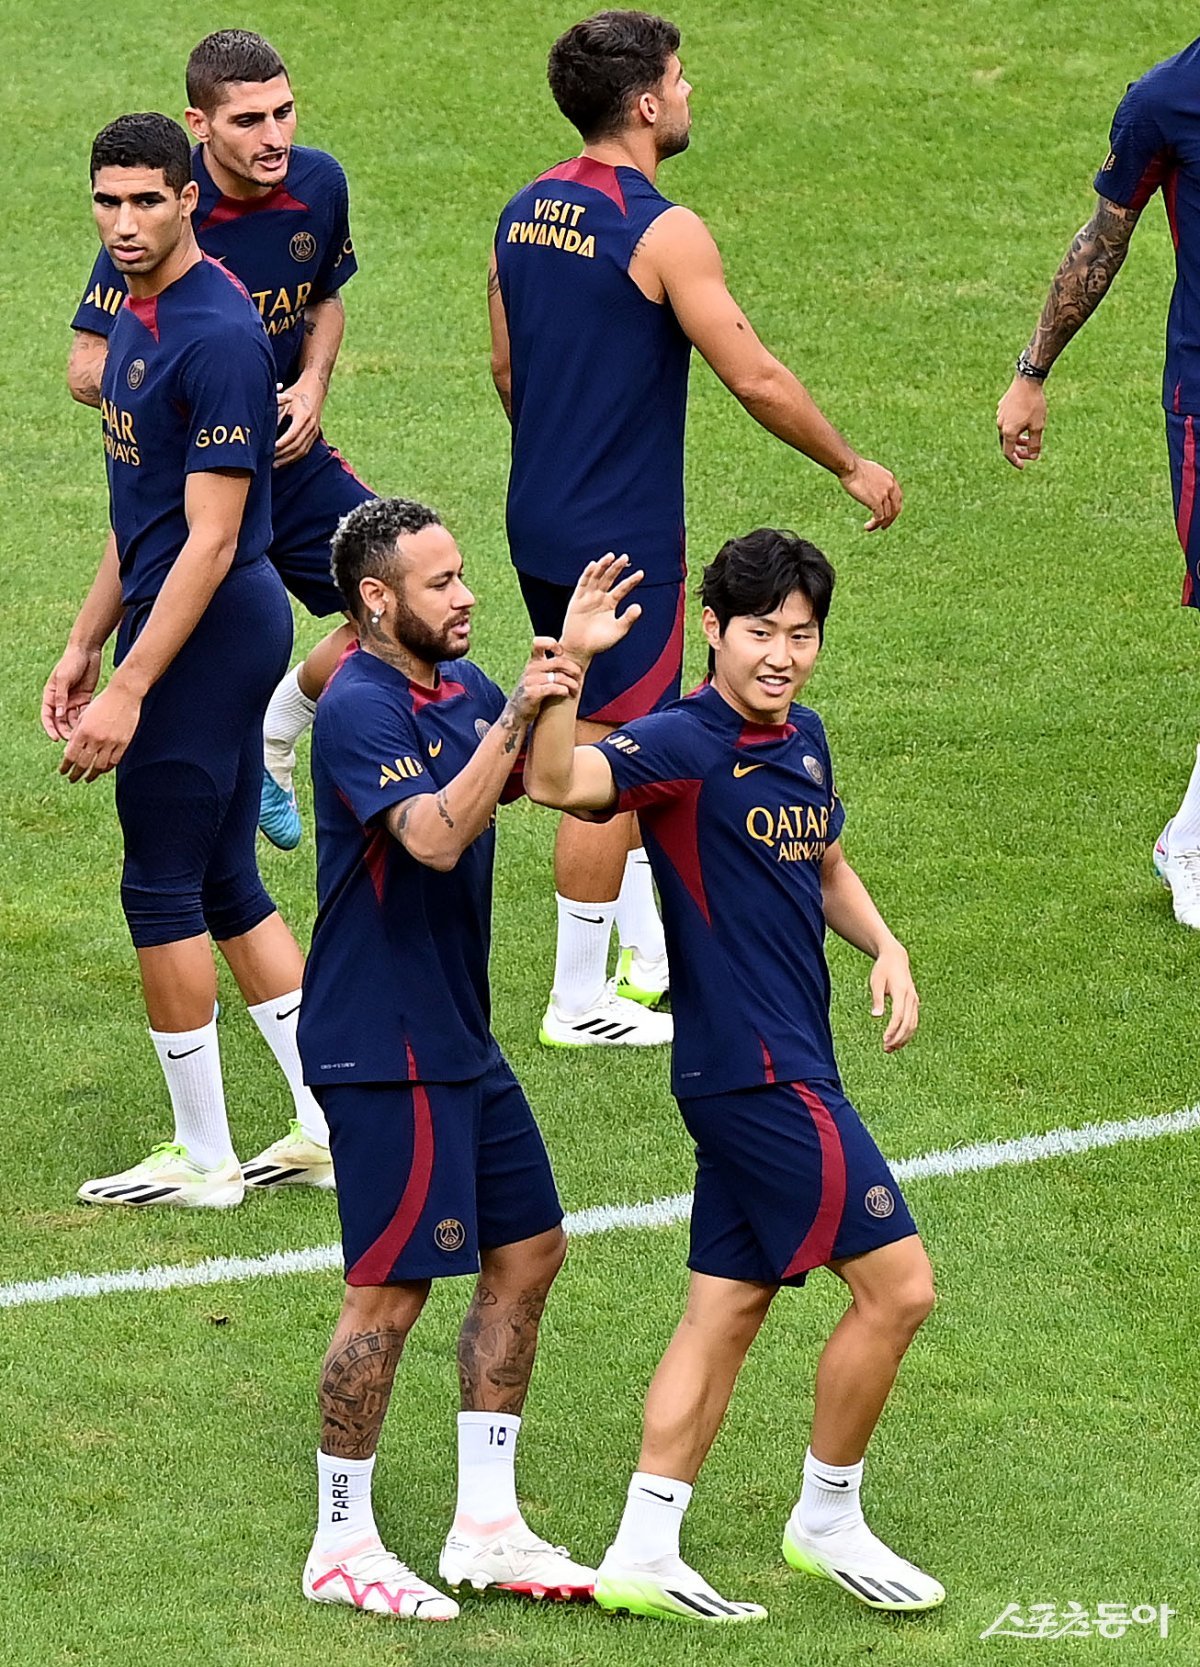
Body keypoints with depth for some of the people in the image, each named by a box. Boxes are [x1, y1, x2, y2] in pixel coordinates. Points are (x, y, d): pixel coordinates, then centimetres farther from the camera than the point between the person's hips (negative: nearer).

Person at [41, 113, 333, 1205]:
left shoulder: (217, 337, -20)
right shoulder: (142, 321, 11)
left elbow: (210, 540, -22)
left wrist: (129, 692, -23)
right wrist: (87, 643, 21)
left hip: (206, 631, -10)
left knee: (164, 889, -2)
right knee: (227, 886, 13)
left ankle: (201, 1157, 7)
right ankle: (329, 1128, 16)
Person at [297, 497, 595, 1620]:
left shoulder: (460, 686, 9)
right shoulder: (361, 708, -18)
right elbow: (435, 835, -30)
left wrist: (568, 670, -1)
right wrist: (514, 717, -31)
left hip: (460, 1039, 9)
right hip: (381, 1044, -9)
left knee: (529, 1251, 11)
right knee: (392, 1286, -5)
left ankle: (485, 1528, 19)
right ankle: (340, 1547, 5)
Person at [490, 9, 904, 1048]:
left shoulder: (525, 214, 5)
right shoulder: (662, 232, -19)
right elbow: (757, 380, -18)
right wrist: (854, 468, -4)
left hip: (541, 523, 8)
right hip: (623, 540, -8)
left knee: (633, 737, 21)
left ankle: (650, 953, 29)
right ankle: (580, 1002, 6)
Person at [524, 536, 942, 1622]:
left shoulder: (803, 739, 11)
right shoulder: (685, 745, -15)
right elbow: (557, 782, -34)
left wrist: (885, 947, 10)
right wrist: (572, 659, -47)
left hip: (788, 1068, 9)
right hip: (753, 1072, -9)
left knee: (728, 1309, 10)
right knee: (897, 1283, -5)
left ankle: (643, 1556, 14)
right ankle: (828, 1524, 11)